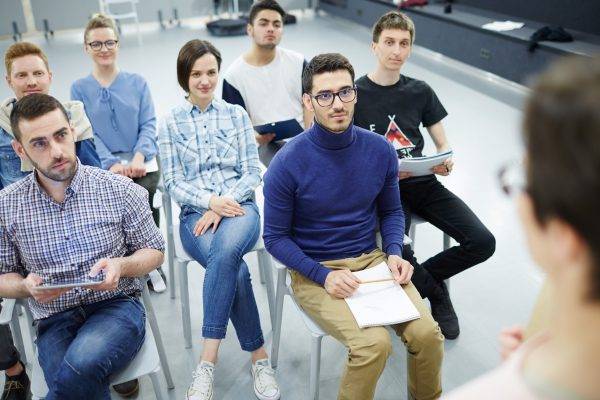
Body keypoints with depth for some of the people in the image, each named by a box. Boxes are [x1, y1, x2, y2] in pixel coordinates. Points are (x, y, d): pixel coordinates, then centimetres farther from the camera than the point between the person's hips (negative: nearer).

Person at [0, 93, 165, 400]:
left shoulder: (119, 189, -2)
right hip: (53, 321, 1)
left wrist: (121, 265, -14)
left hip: (116, 305, -1)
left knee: (79, 367, -32)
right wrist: (26, 286, -11)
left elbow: (154, 250, 7)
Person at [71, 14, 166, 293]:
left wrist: (139, 157, -16)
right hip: (104, 166, 0)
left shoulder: (137, 83, 13)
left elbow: (149, 124, 4)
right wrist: (111, 164, -17)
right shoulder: (80, 88, 11)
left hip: (142, 162, 1)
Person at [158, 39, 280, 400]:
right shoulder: (171, 123, 10)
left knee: (226, 250, -37)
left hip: (239, 206, 0)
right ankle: (259, 356, -15)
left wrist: (223, 205, -12)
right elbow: (173, 183, 4)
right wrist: (211, 201, -15)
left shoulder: (237, 114, 11)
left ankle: (208, 361, -30)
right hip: (195, 214, 0)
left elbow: (253, 172, 5)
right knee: (234, 269, -32)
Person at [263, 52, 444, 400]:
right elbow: (275, 237, -6)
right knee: (374, 343, -25)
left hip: (371, 259, 4)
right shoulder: (288, 163, -14)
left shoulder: (380, 150, -3)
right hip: (314, 271, -3)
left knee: (426, 333, -16)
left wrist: (394, 253, -6)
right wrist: (324, 276, -17)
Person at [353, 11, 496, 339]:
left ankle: (421, 277, 13)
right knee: (398, 252, -30)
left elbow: (443, 144, 13)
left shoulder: (420, 91, 11)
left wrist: (446, 162, -11)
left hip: (423, 183, 4)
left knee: (482, 242, -13)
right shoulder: (356, 93, -2)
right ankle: (436, 293, 6)